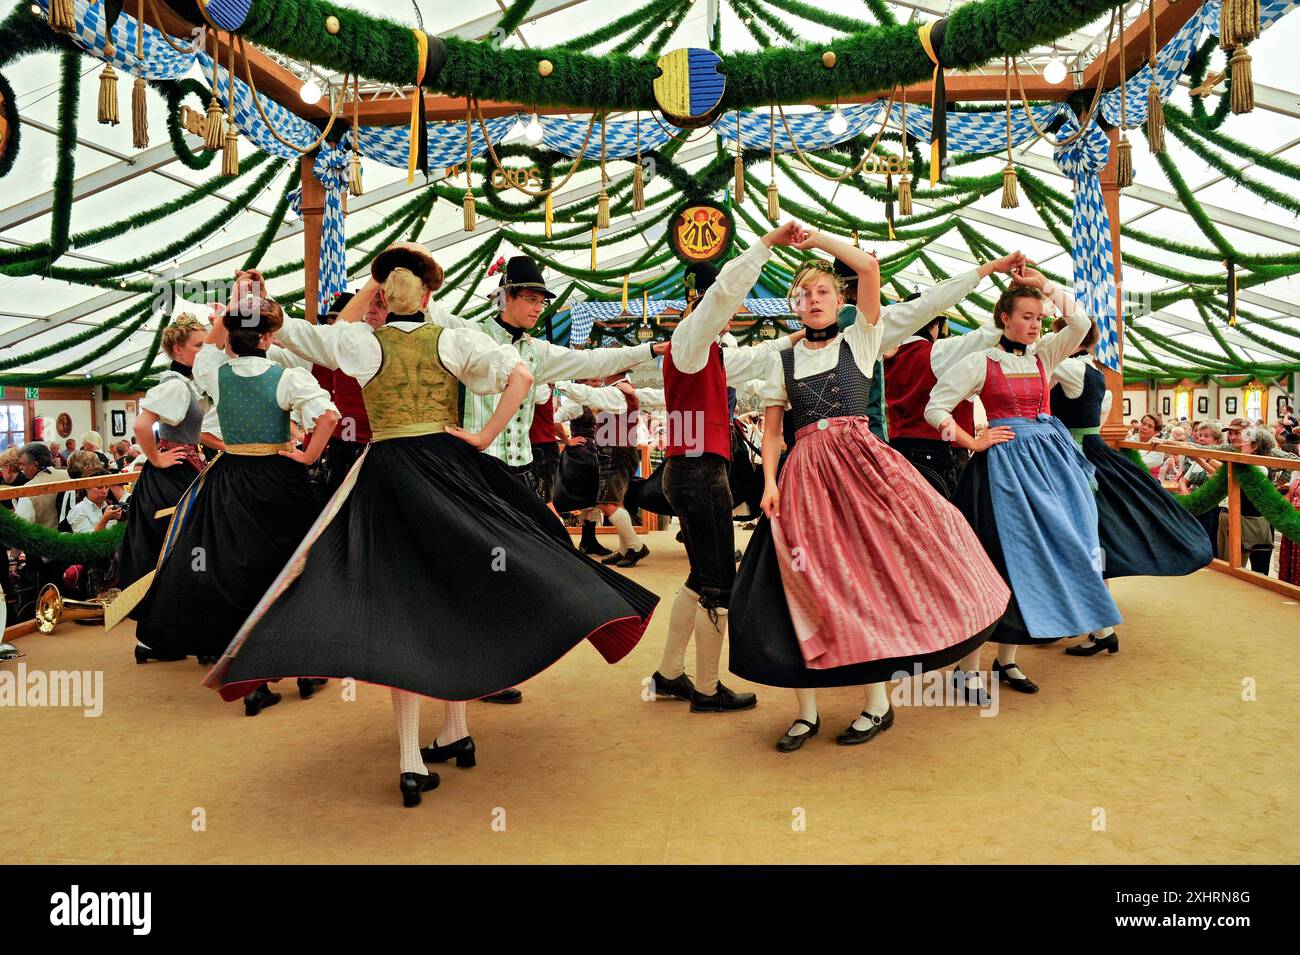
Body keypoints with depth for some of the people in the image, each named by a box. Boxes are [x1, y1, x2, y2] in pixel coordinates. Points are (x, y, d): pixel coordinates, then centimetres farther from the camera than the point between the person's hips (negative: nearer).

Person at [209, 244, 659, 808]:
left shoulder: (362, 341, -2)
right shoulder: (453, 338, -1)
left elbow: (283, 330, 8)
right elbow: (521, 376, -11)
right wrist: (484, 439, -7)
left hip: (388, 476, -1)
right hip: (450, 467, 1)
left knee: (400, 605, 1)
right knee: (456, 596, 15)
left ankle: (411, 760, -2)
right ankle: (457, 732, 24)